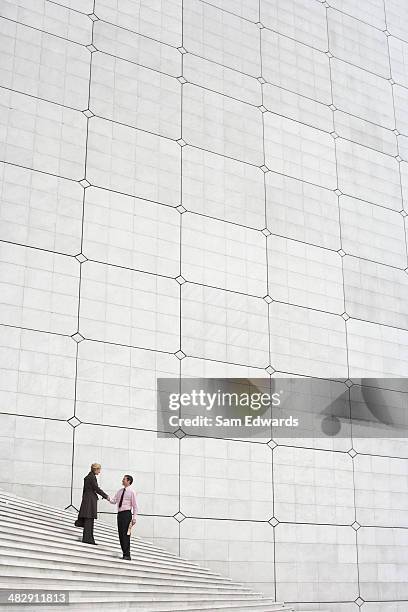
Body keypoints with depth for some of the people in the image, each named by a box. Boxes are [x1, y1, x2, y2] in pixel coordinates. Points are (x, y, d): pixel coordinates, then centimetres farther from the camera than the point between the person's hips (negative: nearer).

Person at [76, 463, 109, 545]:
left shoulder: (88, 477, 18)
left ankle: (89, 538, 16)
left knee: (89, 520, 12)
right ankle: (87, 538, -9)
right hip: (90, 499, -9)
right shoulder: (92, 477, -11)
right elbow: (96, 488, -13)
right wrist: (106, 496, -6)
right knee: (89, 519, -8)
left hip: (86, 498, 9)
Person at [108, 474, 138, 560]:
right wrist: (109, 499, -9)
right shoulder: (120, 491, 16)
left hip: (126, 514, -7)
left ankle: (127, 555, -6)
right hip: (120, 514, 7)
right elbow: (114, 501, 13)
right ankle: (124, 553, 16)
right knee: (120, 534, 8)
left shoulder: (131, 492, -4)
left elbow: (135, 506, -5)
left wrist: (134, 518, -10)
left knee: (125, 534, -9)